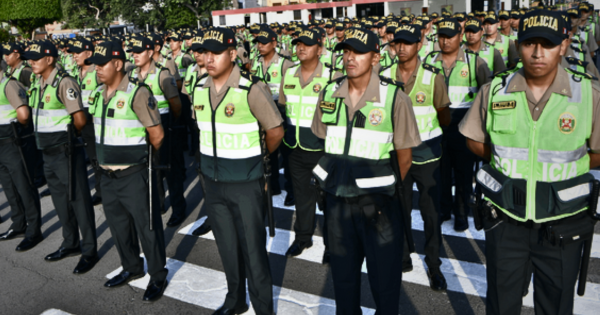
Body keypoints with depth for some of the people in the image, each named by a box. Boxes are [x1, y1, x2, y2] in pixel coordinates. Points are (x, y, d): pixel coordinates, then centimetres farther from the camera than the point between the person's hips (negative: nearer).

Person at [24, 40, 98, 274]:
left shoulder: (64, 83, -15)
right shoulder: (40, 85, 11)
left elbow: (80, 119, -17)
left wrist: (67, 137, -2)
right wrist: (50, 138, 9)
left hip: (66, 152, -9)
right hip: (48, 153, 9)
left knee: (79, 200, -1)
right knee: (60, 201, 18)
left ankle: (89, 251, 10)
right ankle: (71, 244, 33)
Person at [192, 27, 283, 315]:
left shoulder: (252, 89, -17)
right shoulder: (199, 88, 1)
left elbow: (275, 131, -9)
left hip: (246, 183, -5)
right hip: (213, 181, 6)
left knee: (253, 249, 4)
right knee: (226, 245, 18)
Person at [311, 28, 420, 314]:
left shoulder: (394, 97, -13)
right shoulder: (329, 93, -1)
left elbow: (404, 156, -6)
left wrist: (384, 190, 4)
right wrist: (339, 180, 11)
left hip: (376, 201, -4)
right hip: (336, 197, 4)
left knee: (384, 277, 10)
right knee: (342, 272, 19)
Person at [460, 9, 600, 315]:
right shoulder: (495, 90, -6)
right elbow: (474, 140, 5)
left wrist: (563, 163, -9)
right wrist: (507, 160, -5)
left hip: (562, 224, 0)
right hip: (505, 220, 1)